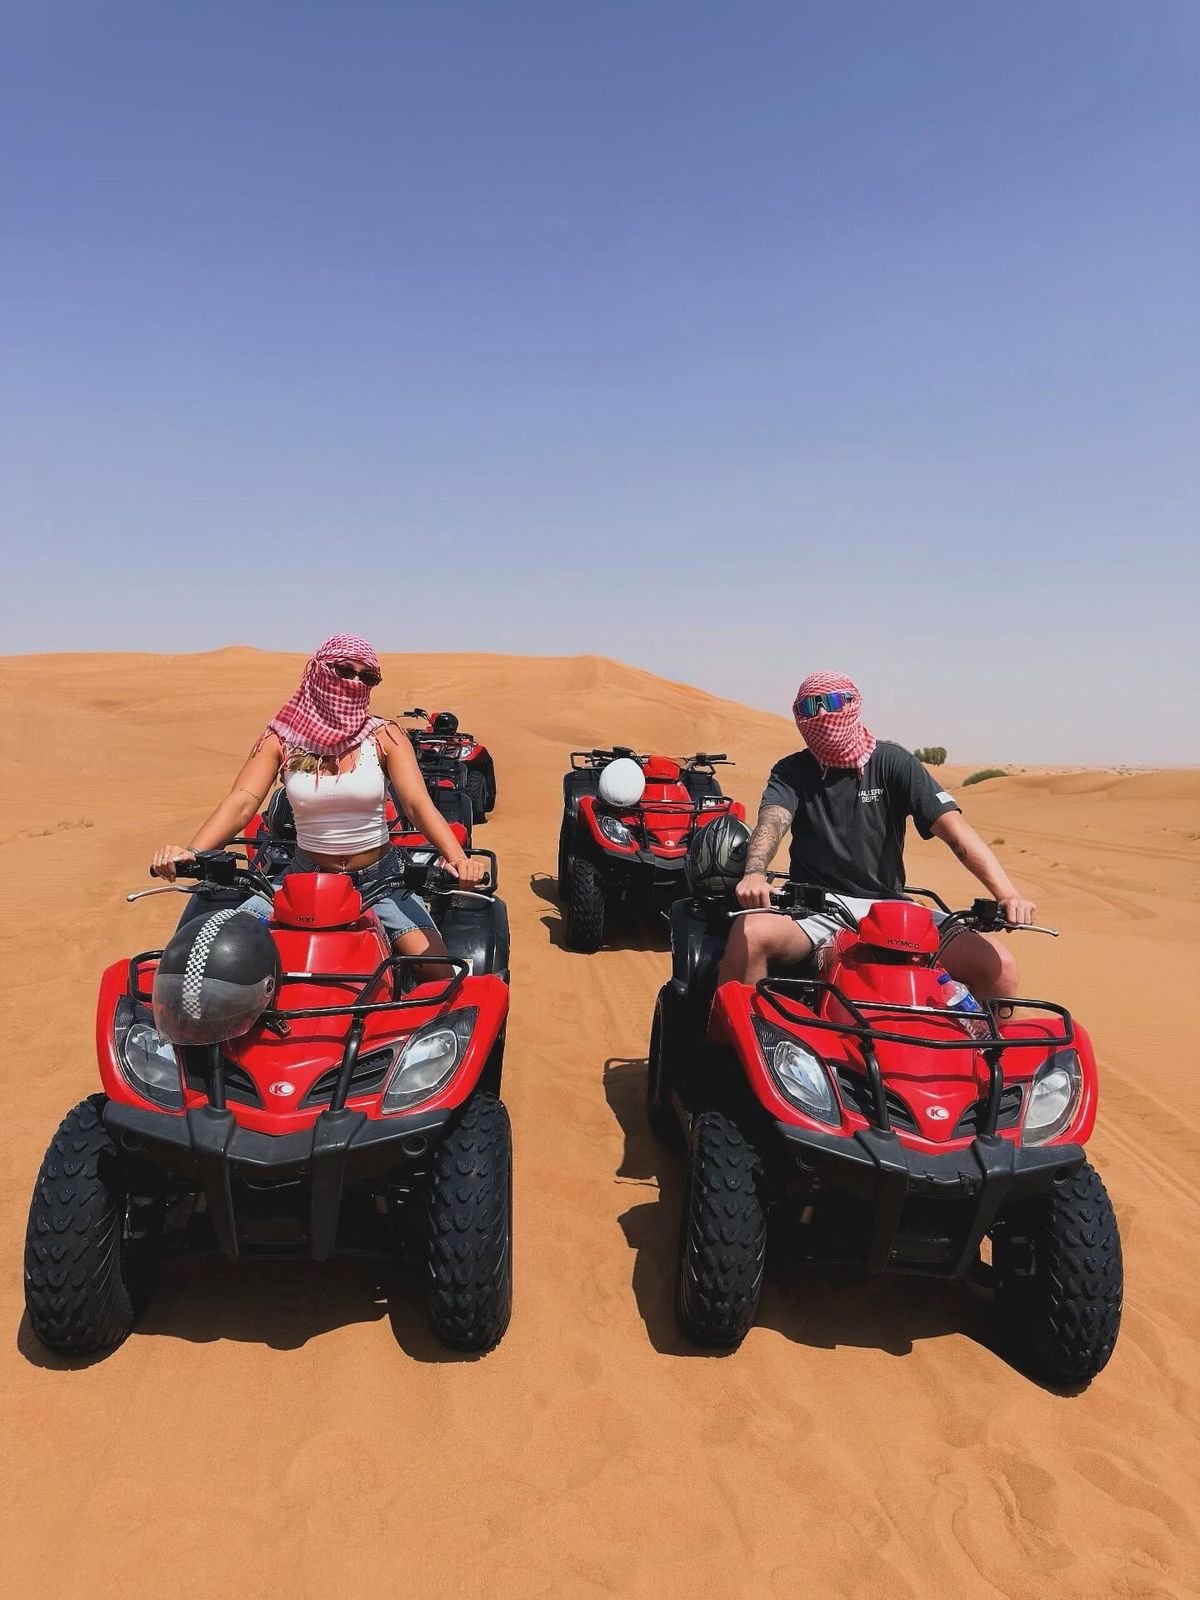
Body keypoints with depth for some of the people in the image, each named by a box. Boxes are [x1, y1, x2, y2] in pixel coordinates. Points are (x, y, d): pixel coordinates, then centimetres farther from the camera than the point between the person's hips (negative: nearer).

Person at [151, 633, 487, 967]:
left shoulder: (383, 735, -6)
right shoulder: (281, 737, -3)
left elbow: (418, 803, -16)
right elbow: (241, 802, -13)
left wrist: (458, 858, -34)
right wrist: (190, 851, -32)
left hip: (380, 880, -1)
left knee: (439, 972, -18)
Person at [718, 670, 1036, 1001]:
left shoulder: (891, 762, 3)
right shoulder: (792, 771, 5)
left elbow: (952, 826, -8)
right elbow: (772, 821, -15)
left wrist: (1008, 895, -22)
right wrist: (754, 873, -39)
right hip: (814, 907, -1)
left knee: (998, 963, -17)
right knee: (748, 933, -33)